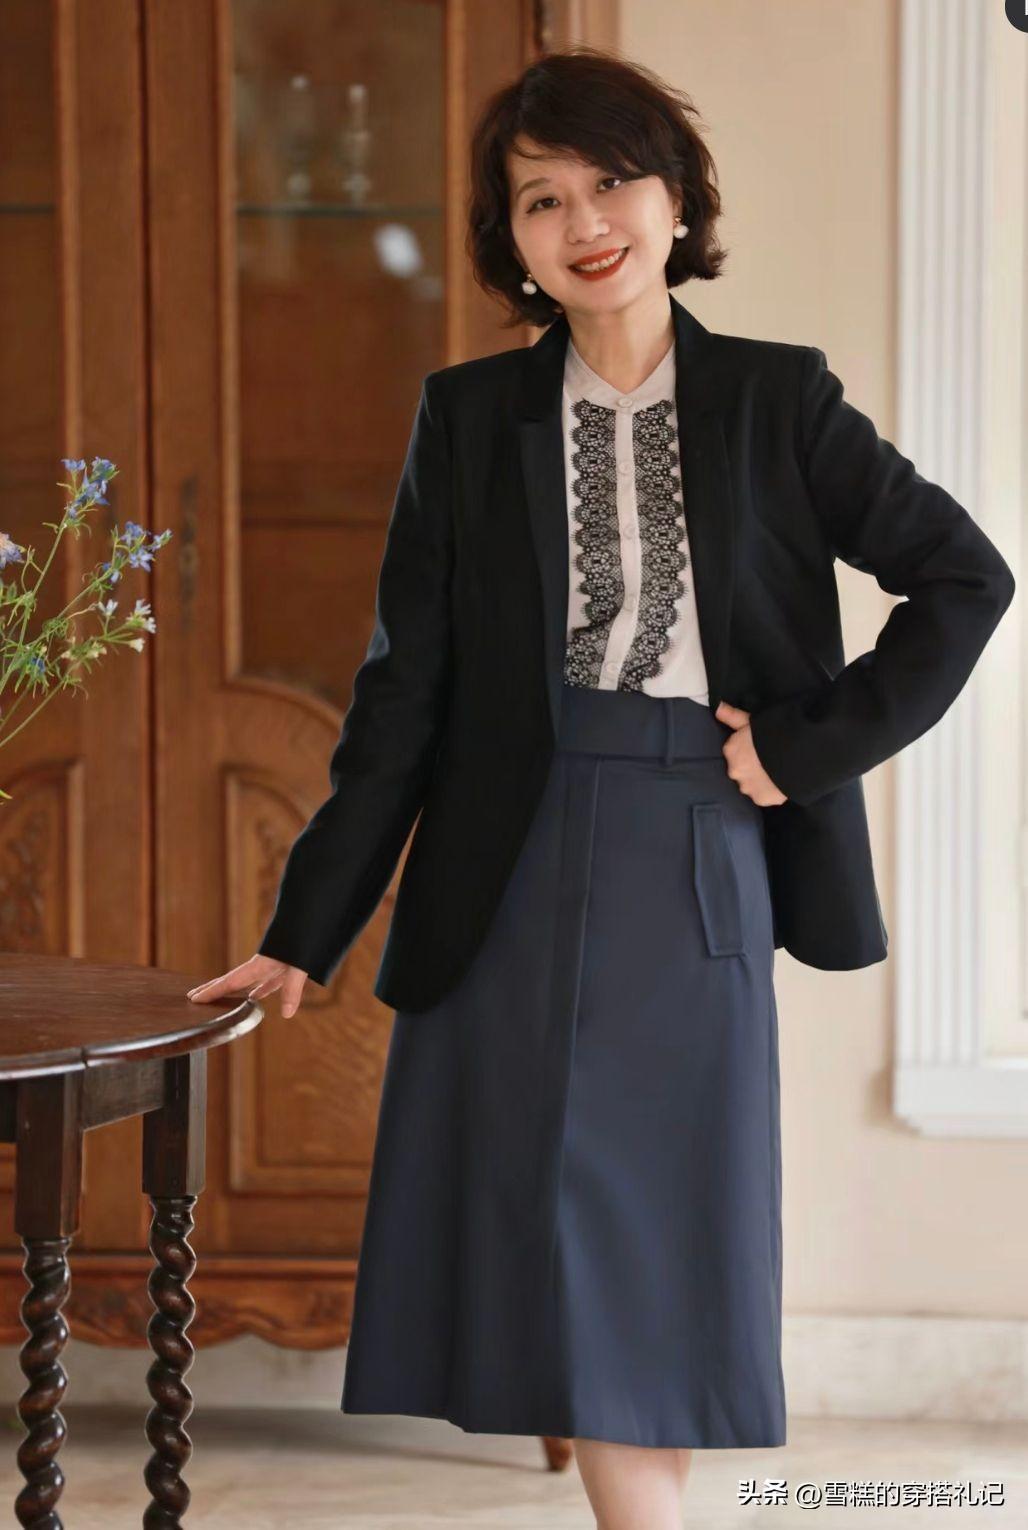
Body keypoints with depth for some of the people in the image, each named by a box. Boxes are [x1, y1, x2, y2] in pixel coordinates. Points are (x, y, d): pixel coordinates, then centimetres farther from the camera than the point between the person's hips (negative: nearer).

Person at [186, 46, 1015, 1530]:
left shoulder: (778, 401, 3)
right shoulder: (471, 416, 5)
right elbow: (404, 689, 5)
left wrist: (818, 743, -4)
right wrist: (306, 932, 2)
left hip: (698, 876, -1)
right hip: (517, 887, 1)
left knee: (663, 1238, 3)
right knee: (556, 1249, 0)